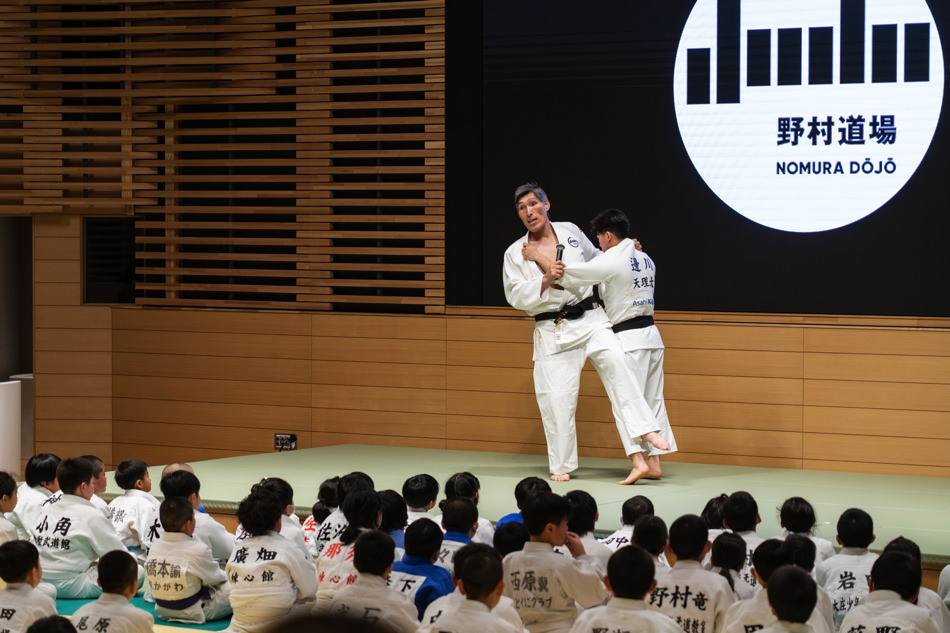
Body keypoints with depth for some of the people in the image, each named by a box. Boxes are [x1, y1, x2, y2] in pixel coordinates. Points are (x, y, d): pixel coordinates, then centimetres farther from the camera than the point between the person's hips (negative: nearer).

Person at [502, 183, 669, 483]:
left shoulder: (571, 232, 9)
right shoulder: (515, 253, 4)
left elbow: (596, 260, 27)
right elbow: (516, 296, -5)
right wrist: (545, 283, -19)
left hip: (589, 320, 0)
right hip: (552, 331, 0)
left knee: (615, 363, -26)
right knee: (556, 398, -3)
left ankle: (644, 433, -32)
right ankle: (561, 466, 15)